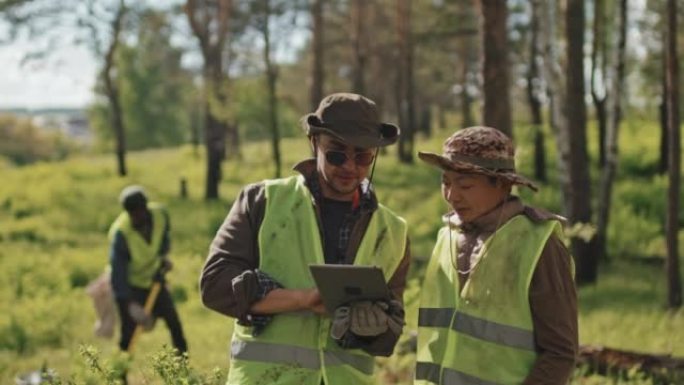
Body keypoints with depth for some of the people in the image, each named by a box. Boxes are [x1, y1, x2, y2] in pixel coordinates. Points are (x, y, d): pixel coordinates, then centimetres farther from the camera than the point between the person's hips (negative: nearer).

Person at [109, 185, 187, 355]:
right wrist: (131, 305, -42)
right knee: (129, 330, -9)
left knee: (173, 321, 12)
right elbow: (118, 273, -35)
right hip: (130, 284, -5)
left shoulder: (160, 214, -18)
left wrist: (163, 255, -9)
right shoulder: (120, 232, -33)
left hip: (154, 278, 5)